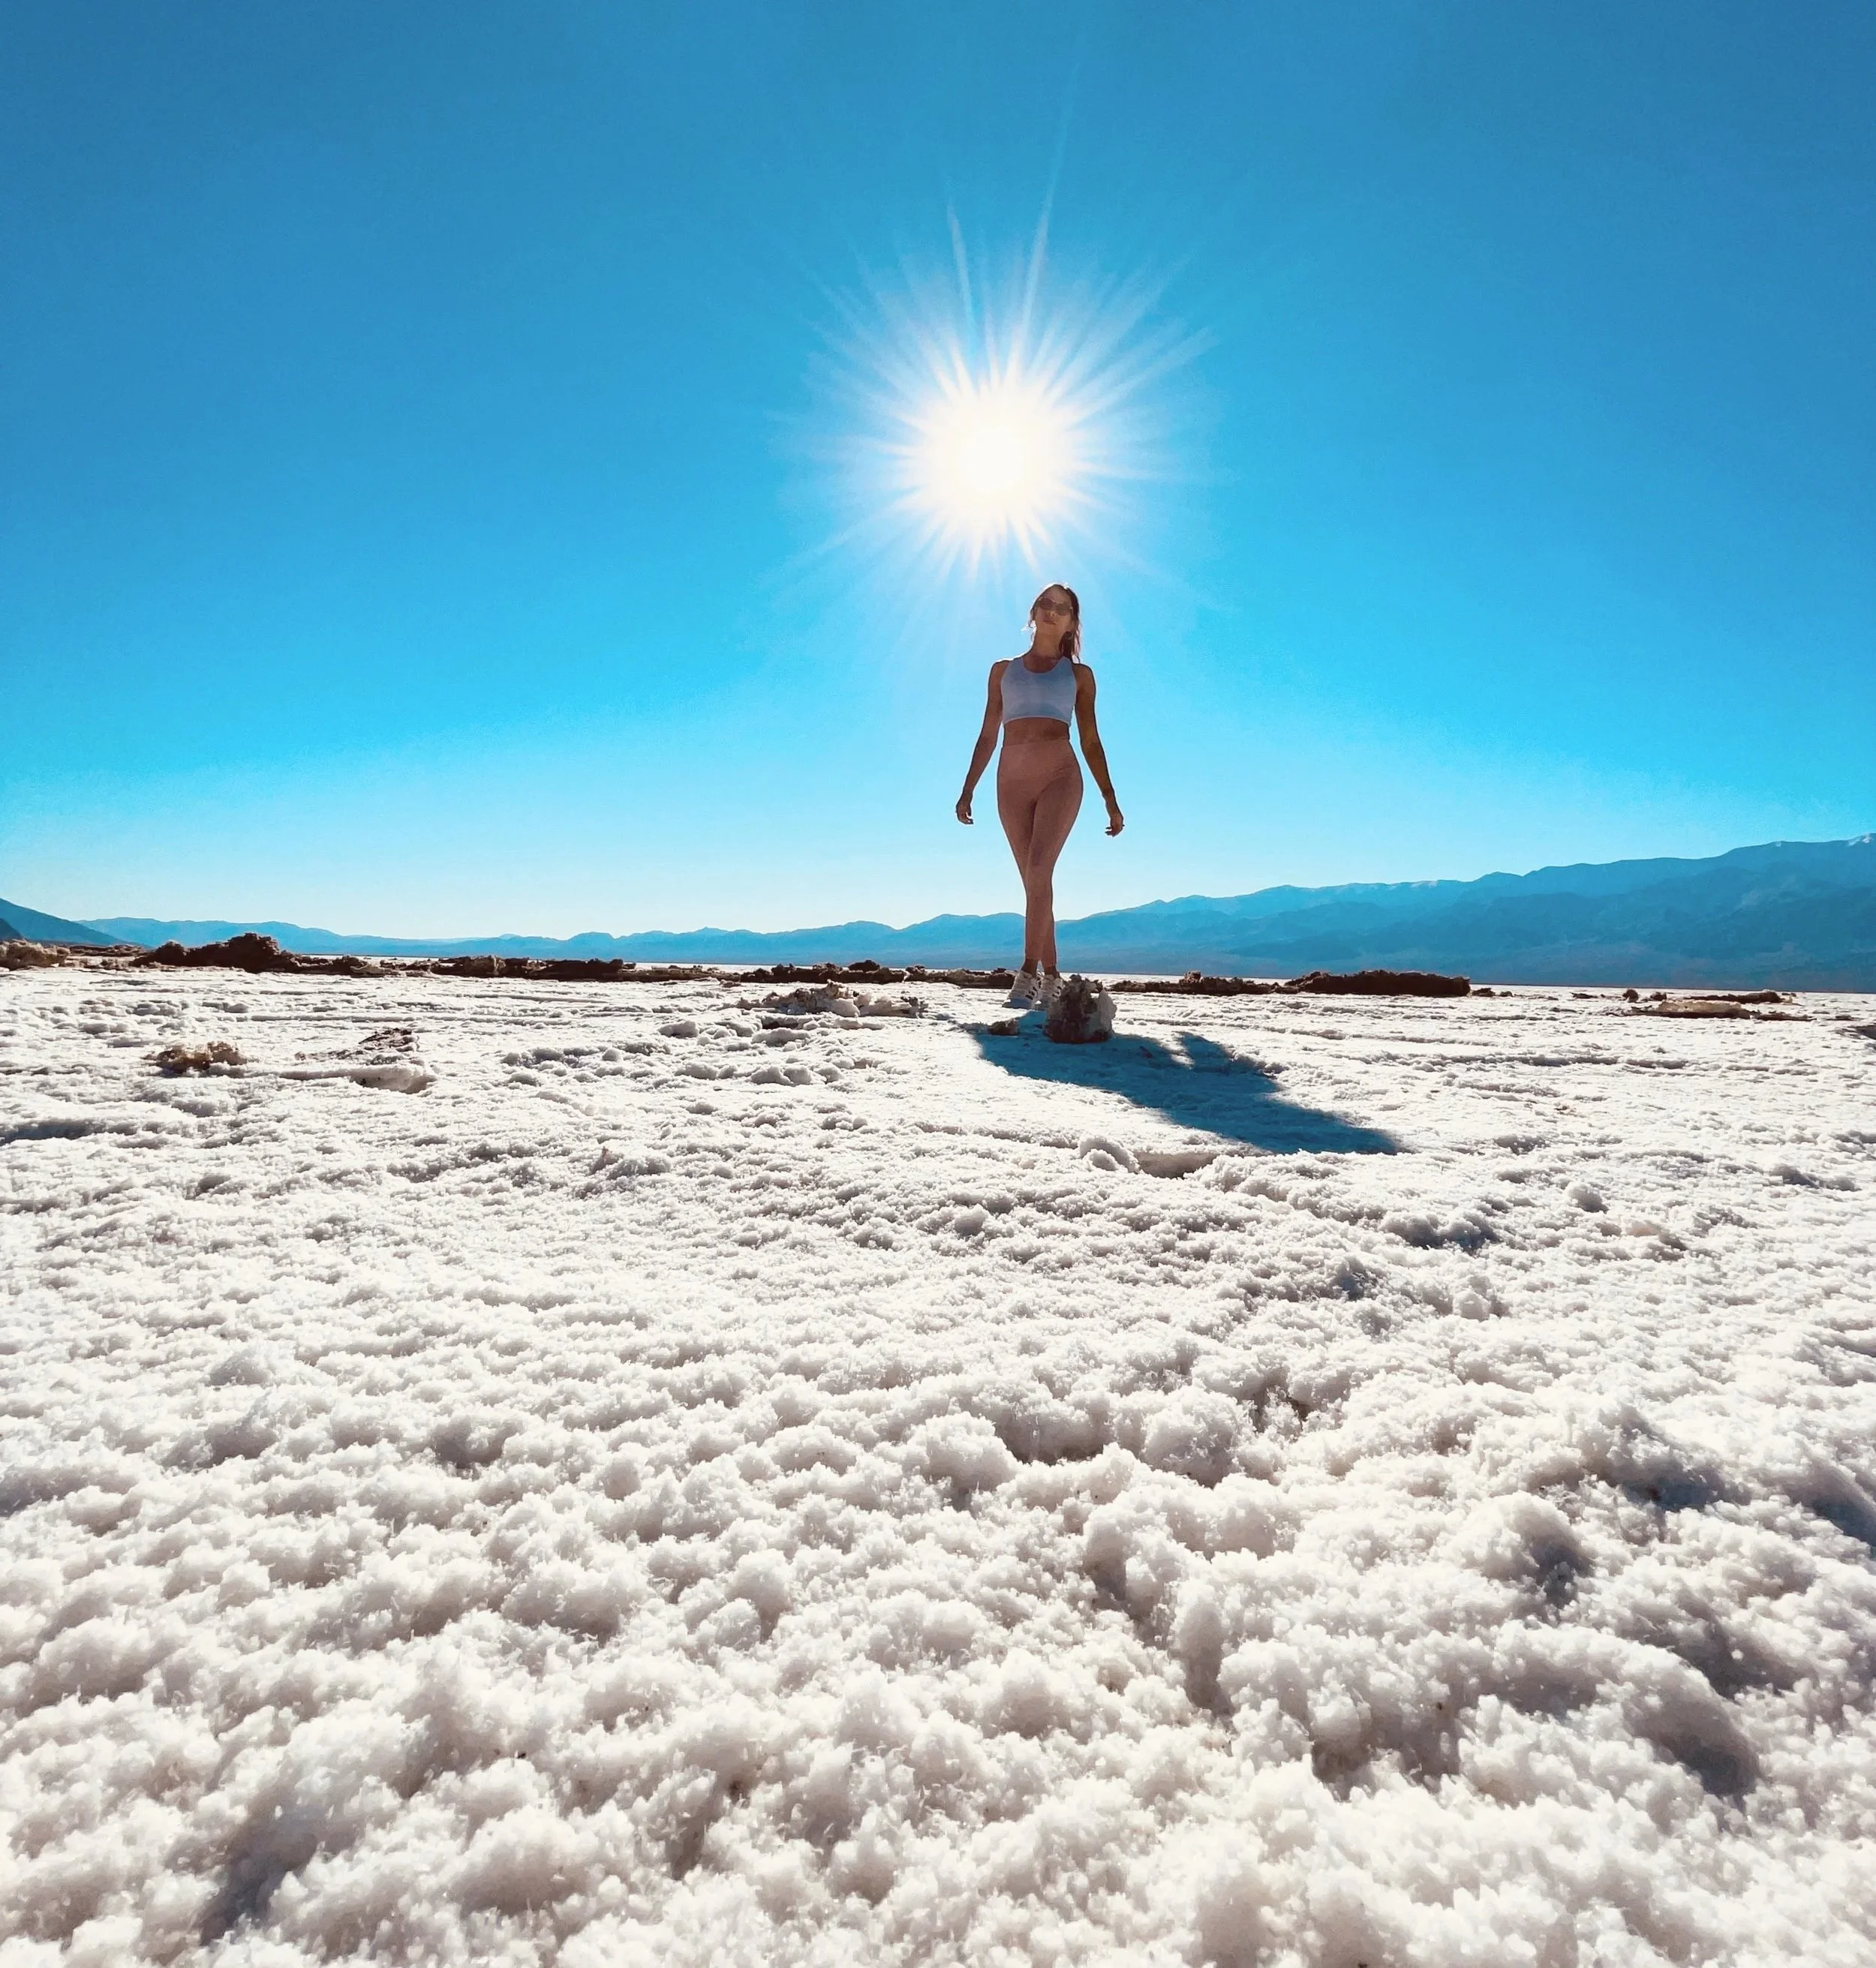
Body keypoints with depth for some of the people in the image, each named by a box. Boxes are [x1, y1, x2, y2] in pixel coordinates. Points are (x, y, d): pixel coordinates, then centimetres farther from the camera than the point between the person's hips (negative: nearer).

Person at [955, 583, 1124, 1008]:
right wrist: (968, 789, 9)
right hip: (1012, 782, 3)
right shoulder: (1004, 670, 18)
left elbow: (1090, 741, 12)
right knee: (1035, 881, 3)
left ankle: (1030, 970, -23)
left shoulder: (1078, 674, 14)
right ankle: (1051, 976, 7)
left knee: (1039, 870, -21)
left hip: (1060, 777, -2)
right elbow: (988, 735, 17)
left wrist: (1110, 799, 6)